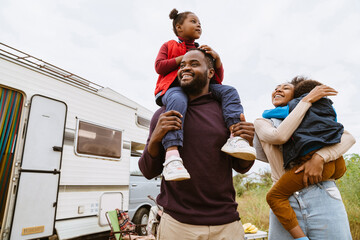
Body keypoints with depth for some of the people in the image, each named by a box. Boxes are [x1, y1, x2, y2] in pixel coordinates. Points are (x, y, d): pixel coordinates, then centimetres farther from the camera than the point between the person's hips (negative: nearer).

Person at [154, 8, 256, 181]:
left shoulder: (203, 51, 30)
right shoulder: (169, 45, 23)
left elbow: (218, 79, 20)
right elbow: (159, 66, 3)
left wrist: (217, 58, 3)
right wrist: (183, 58, 0)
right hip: (174, 88, -4)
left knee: (229, 91, -17)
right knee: (178, 100, -39)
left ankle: (235, 137, -35)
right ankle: (172, 155, -52)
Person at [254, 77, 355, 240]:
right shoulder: (262, 122, 10)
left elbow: (348, 137, 1)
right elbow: (279, 136, -12)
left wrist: (319, 157, -18)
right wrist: (307, 100, -7)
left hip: (323, 198, 1)